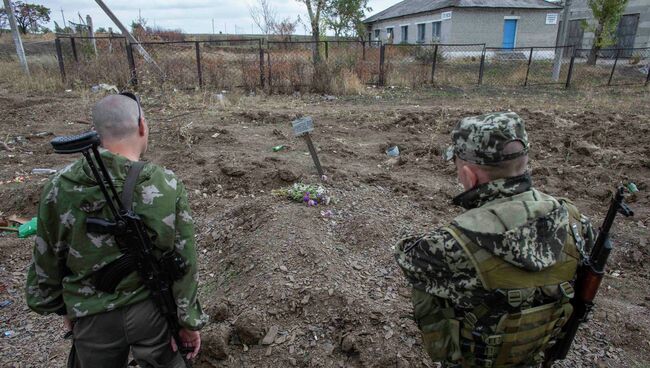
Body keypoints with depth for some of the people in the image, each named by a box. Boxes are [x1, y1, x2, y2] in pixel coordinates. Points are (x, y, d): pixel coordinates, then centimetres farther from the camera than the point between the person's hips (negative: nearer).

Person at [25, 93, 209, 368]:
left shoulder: (59, 188, -14)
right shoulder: (167, 187, -19)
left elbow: (46, 261, -2)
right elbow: (185, 263, -14)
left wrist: (64, 308, 16)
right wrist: (190, 321, -2)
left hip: (95, 318, 2)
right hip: (154, 311, -1)